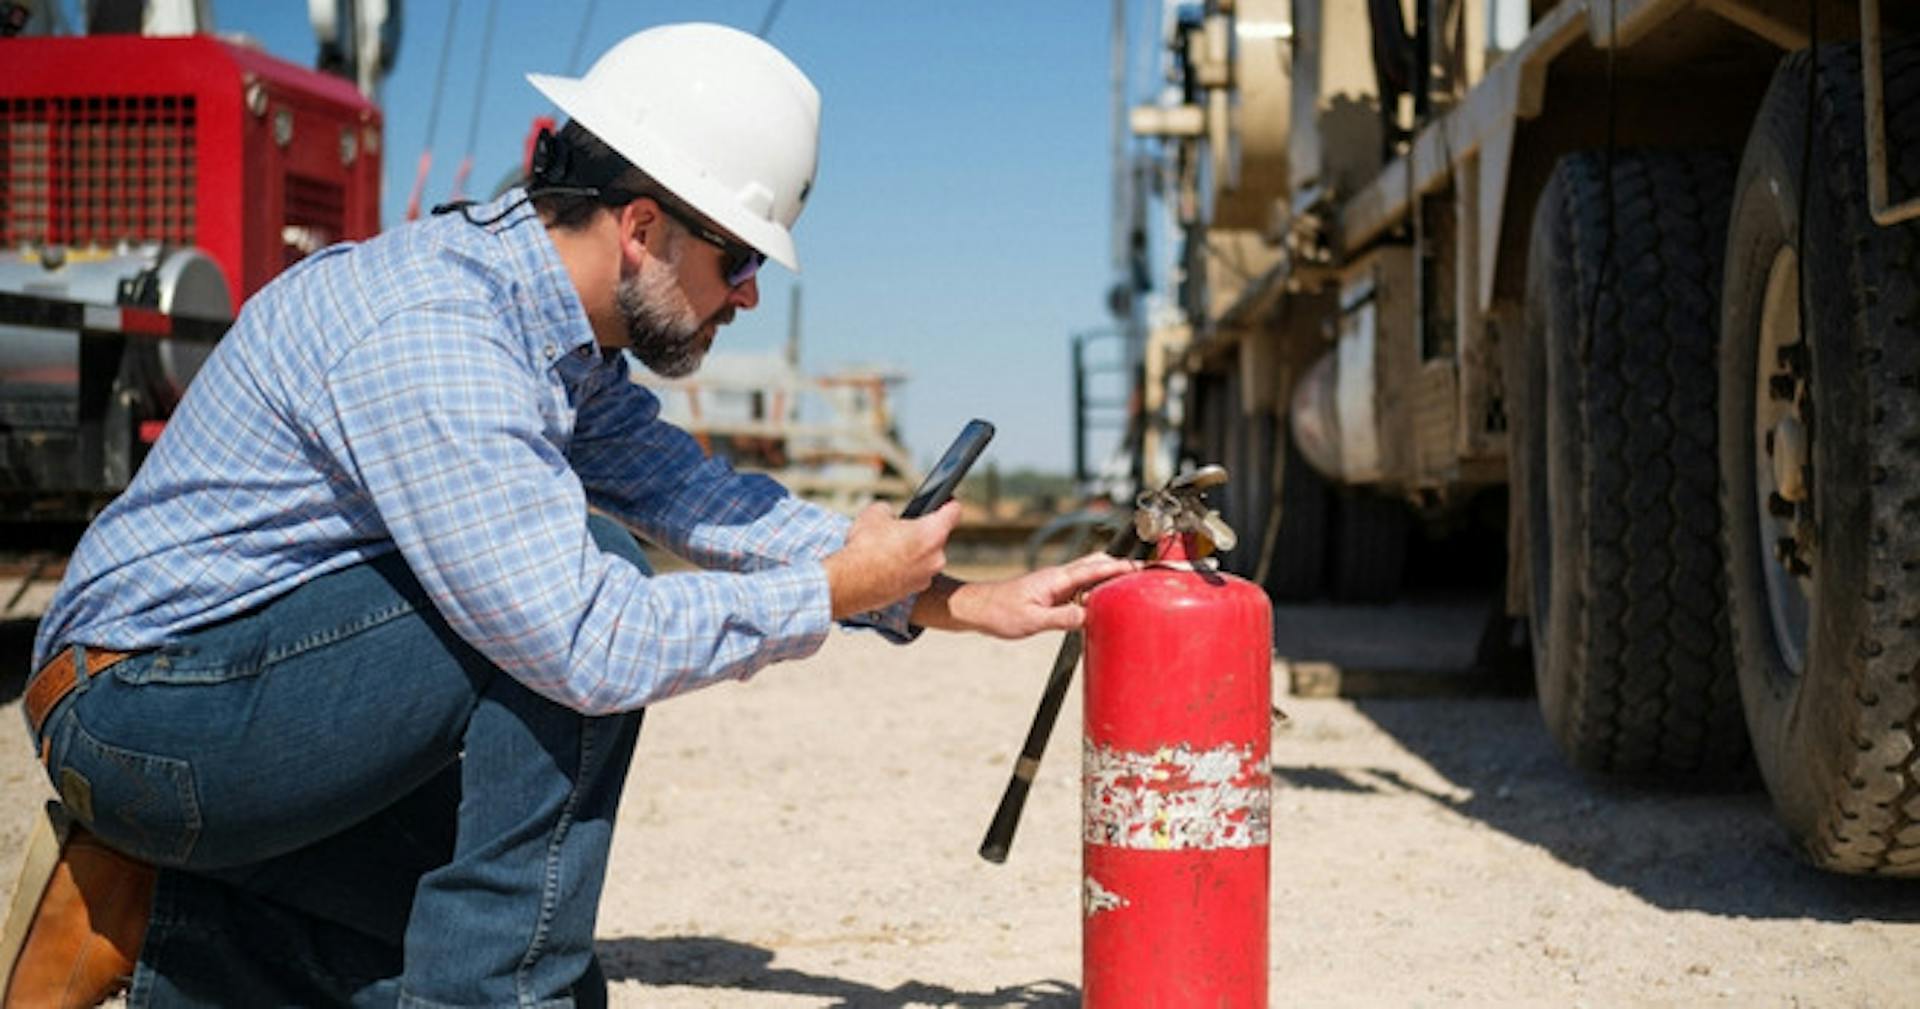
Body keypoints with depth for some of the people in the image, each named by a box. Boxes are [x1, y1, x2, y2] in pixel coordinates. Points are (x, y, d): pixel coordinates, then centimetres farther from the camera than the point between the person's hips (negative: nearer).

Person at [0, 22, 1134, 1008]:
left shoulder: (545, 316, 5)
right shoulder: (426, 344, -26)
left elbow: (700, 497, 8)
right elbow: (592, 645, -32)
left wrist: (957, 600, 4)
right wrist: (841, 587, -19)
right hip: (148, 693, -10)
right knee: (581, 580, -23)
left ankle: (166, 911, 15)